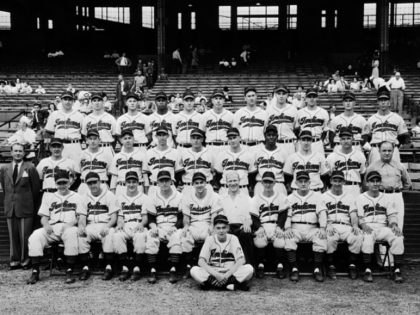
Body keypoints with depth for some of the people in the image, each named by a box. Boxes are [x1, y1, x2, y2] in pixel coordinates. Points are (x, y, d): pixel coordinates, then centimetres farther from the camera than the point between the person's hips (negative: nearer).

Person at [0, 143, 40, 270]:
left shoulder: (30, 168, -1)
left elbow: (36, 188, 2)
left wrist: (33, 206, 5)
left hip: (25, 207, -3)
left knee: (25, 235, -2)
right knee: (13, 235, 6)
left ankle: (25, 260, 8)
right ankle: (14, 260, 14)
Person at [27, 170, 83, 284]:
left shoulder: (76, 197, 17)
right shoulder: (49, 197, 24)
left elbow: (82, 217, 7)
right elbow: (44, 217, 17)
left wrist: (71, 223, -14)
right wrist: (46, 224, -7)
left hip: (69, 227, -3)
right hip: (52, 228, 3)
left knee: (72, 234, -39)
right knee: (34, 237, -26)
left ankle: (69, 272, -33)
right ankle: (35, 271, -22)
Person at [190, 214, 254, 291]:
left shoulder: (233, 238, 0)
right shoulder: (210, 239, 0)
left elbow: (241, 260, -10)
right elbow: (201, 261, -9)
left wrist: (227, 275, -22)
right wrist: (216, 274, -23)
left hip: (231, 274, 0)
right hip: (213, 274, 1)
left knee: (249, 269, -27)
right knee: (194, 270, -28)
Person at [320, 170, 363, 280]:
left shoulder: (350, 197, 22)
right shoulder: (324, 196, 15)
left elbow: (353, 214, 11)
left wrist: (355, 226, -11)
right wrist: (328, 225, -19)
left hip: (346, 227, 2)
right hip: (331, 226, -2)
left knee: (358, 236, -31)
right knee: (329, 238, -37)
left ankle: (352, 265, -15)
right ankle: (331, 266, -20)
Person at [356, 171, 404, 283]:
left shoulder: (387, 198, 20)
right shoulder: (361, 199, 11)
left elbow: (392, 215, 13)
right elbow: (359, 218, 4)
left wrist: (394, 225, -9)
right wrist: (364, 225, -18)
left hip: (383, 228, 3)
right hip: (367, 228, -2)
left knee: (398, 238, -28)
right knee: (367, 239, -38)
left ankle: (397, 270, -20)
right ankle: (367, 270, -28)